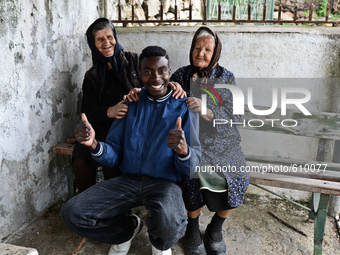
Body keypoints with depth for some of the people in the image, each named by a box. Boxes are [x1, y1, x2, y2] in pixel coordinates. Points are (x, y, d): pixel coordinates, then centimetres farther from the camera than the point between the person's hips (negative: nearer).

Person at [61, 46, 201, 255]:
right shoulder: (131, 103, 6)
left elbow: (193, 167, -7)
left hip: (165, 183, -3)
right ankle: (129, 227, 13)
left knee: (169, 225, -37)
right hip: (128, 179, 3)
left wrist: (183, 151, -31)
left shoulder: (184, 107, -3)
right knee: (72, 213, -16)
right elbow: (114, 157, 3)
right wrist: (94, 145, -20)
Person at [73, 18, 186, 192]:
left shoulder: (133, 60, 7)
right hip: (103, 130, 3)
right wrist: (110, 111, -18)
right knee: (80, 160, -23)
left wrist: (172, 85, -22)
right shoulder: (92, 76, 15)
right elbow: (88, 111, 5)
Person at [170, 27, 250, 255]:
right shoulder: (181, 75, 7)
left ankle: (215, 229, 11)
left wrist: (205, 110, -20)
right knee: (195, 174, -28)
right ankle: (193, 230, 4)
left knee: (236, 180, -20)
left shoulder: (226, 78, 6)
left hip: (221, 142, 1)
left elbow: (235, 117, -3)